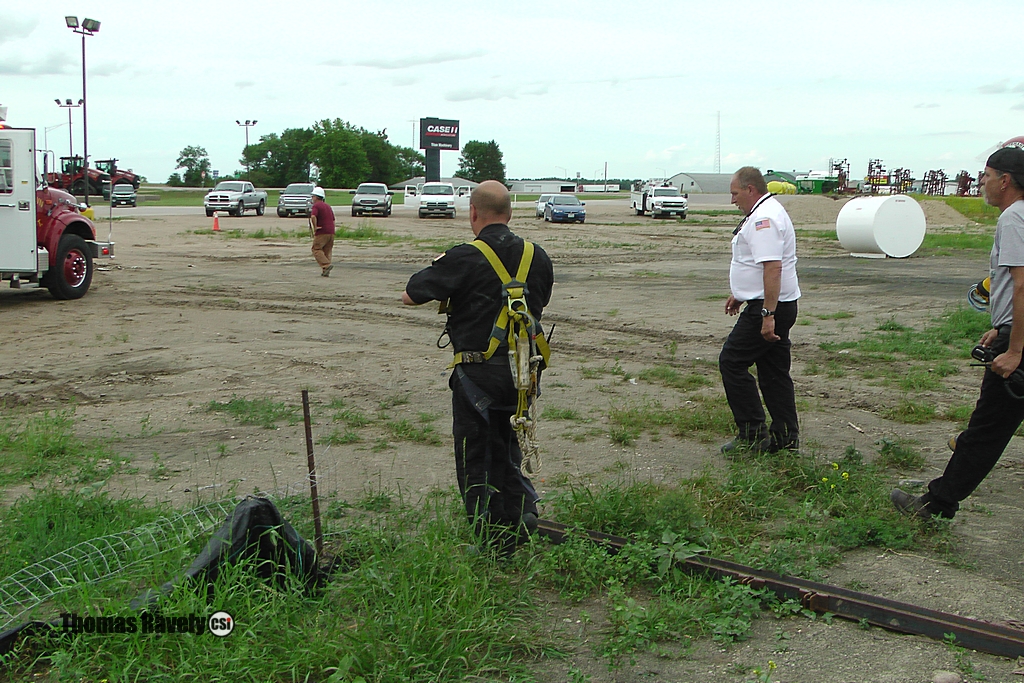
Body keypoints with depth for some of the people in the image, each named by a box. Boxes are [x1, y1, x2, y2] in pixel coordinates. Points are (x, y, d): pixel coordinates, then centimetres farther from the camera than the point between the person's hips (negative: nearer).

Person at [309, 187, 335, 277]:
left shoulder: (316, 206, -6)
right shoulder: (328, 206, 20)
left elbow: (313, 217, -24)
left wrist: (315, 227, -14)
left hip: (322, 232, -7)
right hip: (331, 232, 7)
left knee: (316, 249, 0)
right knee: (327, 251, 10)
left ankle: (326, 265, -18)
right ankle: (326, 271, 4)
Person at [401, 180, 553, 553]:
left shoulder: (463, 259, -14)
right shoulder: (537, 257, 3)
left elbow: (410, 296, -8)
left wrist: (438, 273, 10)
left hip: (477, 372, -5)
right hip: (523, 370, 5)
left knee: (475, 458, 7)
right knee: (506, 448, 25)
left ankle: (493, 543, 11)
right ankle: (522, 510, 15)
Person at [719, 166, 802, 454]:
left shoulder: (764, 218, -18)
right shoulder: (767, 212, 18)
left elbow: (772, 267, -27)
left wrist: (767, 313, -30)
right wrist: (740, 294, 31)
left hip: (767, 308, -11)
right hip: (773, 307, 11)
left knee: (732, 361, -6)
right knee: (774, 370, 13)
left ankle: (753, 434, -3)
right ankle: (785, 437, 17)